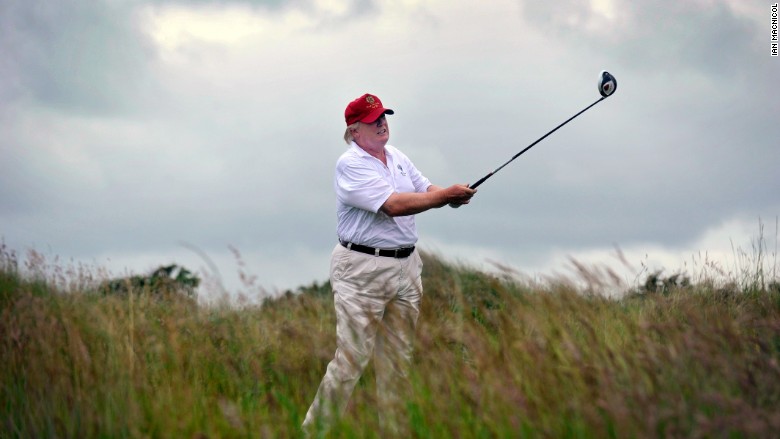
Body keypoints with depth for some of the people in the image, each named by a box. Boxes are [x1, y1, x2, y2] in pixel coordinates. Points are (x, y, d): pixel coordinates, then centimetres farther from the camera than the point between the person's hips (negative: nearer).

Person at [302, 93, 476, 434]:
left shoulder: (397, 157, 13)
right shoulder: (350, 165, -14)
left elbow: (426, 190, 14)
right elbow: (393, 204, -23)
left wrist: (453, 196, -10)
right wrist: (447, 195, -20)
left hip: (405, 265, 8)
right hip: (362, 269, -8)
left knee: (398, 358, 12)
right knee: (351, 358, -10)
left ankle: (394, 429, 21)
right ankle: (314, 429, -2)